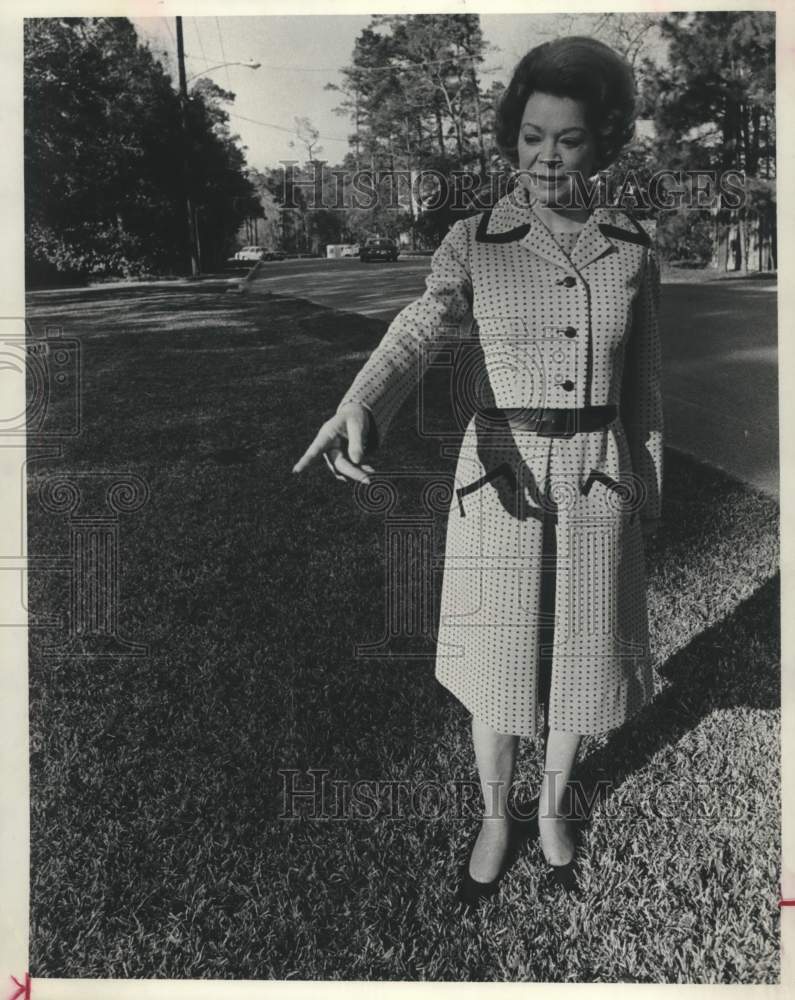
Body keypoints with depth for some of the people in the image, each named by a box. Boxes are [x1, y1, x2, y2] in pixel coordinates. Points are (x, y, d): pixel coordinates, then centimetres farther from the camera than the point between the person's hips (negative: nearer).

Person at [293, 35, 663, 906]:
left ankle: (553, 810, 40)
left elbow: (642, 387, 7)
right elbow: (418, 332, -24)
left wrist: (647, 499, 10)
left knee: (575, 660, 13)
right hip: (500, 477, -1)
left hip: (596, 482, 2)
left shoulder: (632, 248, 1)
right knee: (496, 669, 9)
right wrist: (357, 412, -45)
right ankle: (496, 817, 35)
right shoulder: (473, 243, -6)